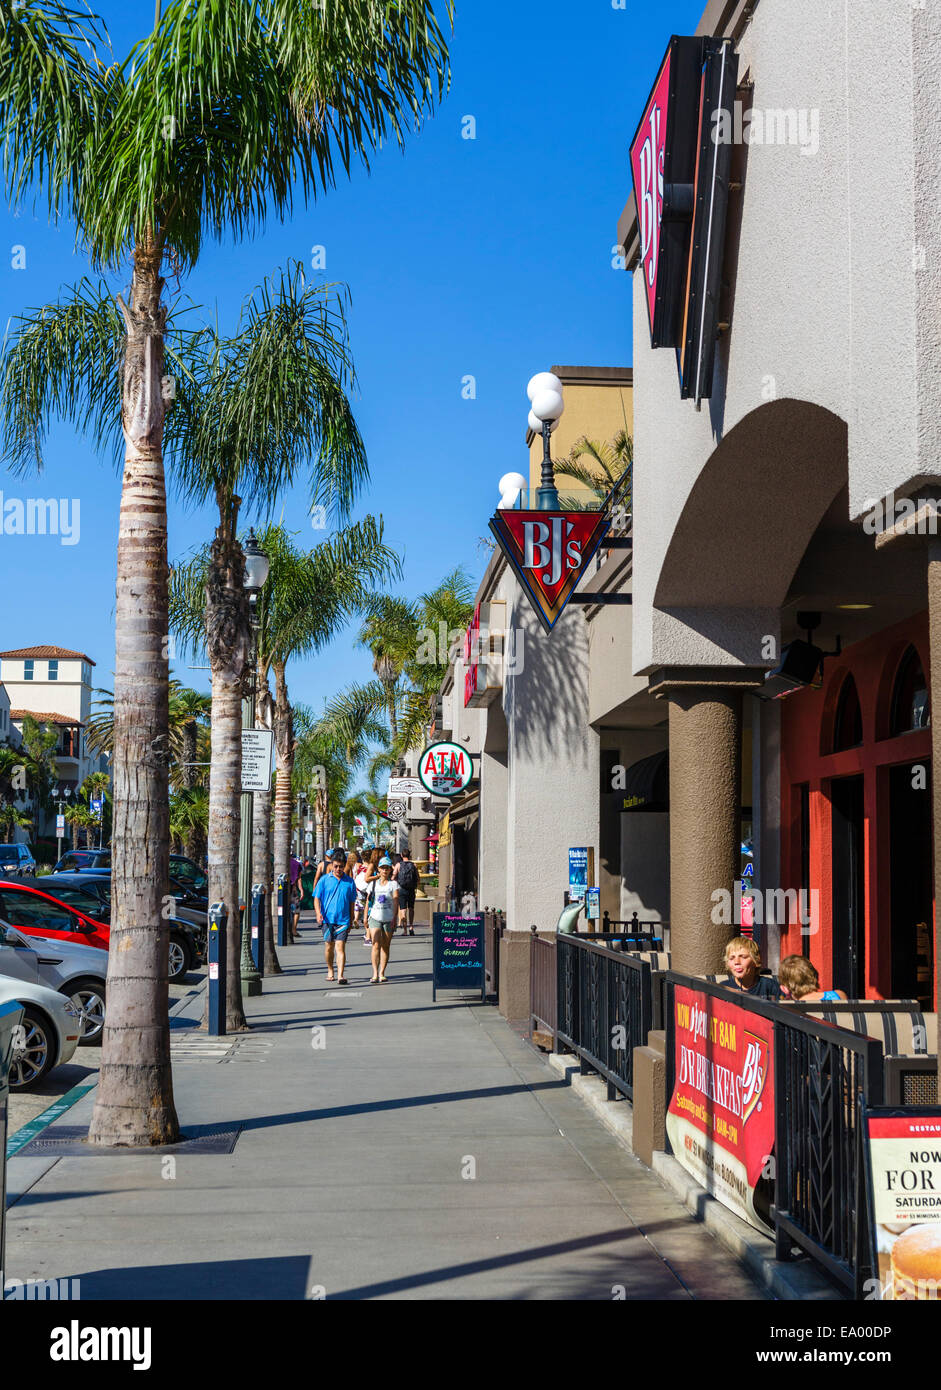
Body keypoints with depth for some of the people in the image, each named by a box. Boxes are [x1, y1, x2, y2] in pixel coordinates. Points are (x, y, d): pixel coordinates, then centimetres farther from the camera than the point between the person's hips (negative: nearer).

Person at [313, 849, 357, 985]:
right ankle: (330, 971, 29)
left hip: (343, 920, -1)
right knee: (329, 946, 9)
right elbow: (317, 898, 3)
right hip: (327, 919, 1)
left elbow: (351, 902, 13)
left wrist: (351, 921, 14)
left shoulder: (349, 882, 6)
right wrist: (318, 913, -13)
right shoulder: (324, 880, 3)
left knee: (340, 947, -11)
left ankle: (340, 975, -17)